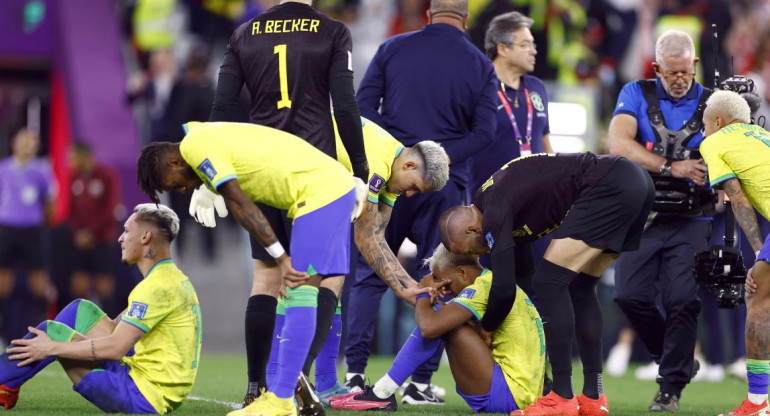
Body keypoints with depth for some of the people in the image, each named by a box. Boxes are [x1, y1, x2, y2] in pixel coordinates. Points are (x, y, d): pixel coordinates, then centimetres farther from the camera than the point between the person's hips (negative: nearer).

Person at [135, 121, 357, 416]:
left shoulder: (195, 147, -9)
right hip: (337, 185, 10)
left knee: (301, 294, -12)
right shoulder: (207, 136, 21)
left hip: (319, 190, -10)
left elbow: (240, 206, -14)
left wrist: (281, 258, -15)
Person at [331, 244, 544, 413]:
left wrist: (424, 295, -1)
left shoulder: (483, 287, -12)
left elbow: (429, 326, -22)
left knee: (439, 320, -11)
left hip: (510, 394, -10)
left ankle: (382, 394, -7)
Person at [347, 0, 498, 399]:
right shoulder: (480, 66, 3)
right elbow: (484, 131, -6)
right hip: (445, 186, -1)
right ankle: (421, 382, 3)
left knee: (370, 275, 9)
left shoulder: (392, 49, 4)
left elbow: (363, 105, -2)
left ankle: (354, 373, 1)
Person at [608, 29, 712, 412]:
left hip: (690, 221, -1)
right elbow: (619, 144, -12)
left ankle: (671, 387, 1)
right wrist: (672, 168, -18)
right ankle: (679, 360, 15)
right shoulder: (637, 95, 3)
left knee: (682, 301, -12)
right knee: (630, 295, -8)